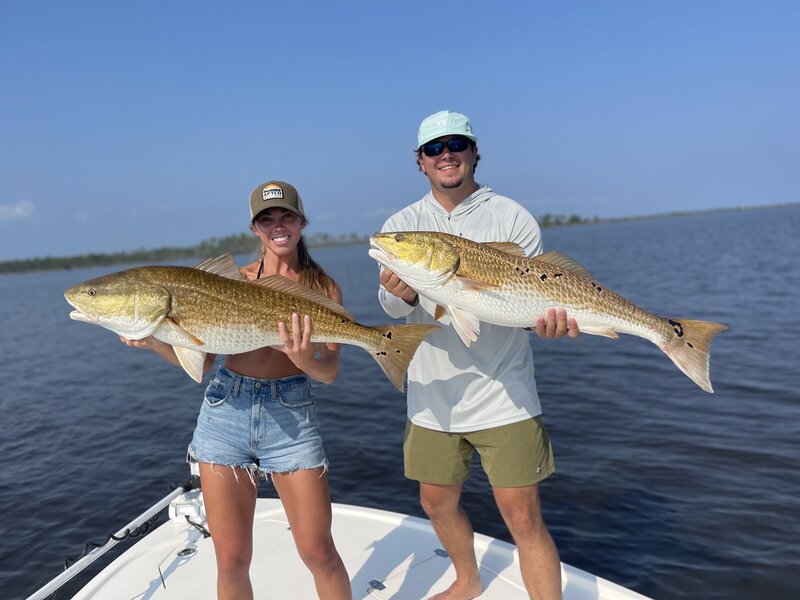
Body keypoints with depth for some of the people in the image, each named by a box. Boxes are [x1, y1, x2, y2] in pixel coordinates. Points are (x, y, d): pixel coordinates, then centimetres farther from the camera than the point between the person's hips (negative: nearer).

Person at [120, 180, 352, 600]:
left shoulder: (324, 289, 3)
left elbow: (330, 372, -4)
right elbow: (201, 360, 6)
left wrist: (304, 359, -25)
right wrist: (153, 341, -11)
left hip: (292, 416, -1)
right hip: (225, 412, 2)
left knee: (318, 552, 3)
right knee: (231, 560, 7)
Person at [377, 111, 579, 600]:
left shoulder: (512, 217, -3)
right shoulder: (401, 226, 2)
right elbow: (394, 308, -8)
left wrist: (550, 319, -27)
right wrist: (401, 295, -32)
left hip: (504, 395, -3)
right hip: (433, 395, 4)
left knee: (524, 517, -2)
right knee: (438, 503, 19)